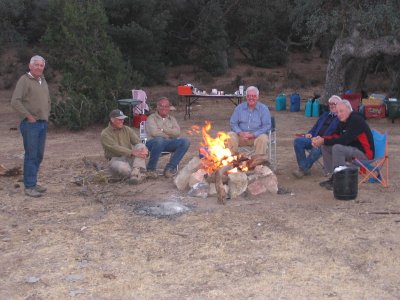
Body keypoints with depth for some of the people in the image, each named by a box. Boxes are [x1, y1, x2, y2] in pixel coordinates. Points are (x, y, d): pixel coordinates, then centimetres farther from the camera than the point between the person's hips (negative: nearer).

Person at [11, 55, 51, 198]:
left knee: (39, 155, 11)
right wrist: (29, 116, -15)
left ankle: (33, 182, 21)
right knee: (31, 155, -6)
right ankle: (29, 187, 0)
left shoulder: (43, 81, 16)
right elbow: (15, 102, -16)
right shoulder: (24, 80, -8)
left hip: (43, 123, 8)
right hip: (30, 124, -8)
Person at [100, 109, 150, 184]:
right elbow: (115, 148, -19)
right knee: (123, 168, -40)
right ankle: (138, 175, -13)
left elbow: (138, 142, 0)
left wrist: (145, 149, -26)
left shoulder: (127, 129, 12)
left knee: (141, 146, -23)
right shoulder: (105, 134, -4)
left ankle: (136, 172, -39)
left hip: (130, 158, 5)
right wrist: (133, 152, -33)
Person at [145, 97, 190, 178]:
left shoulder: (172, 119, 23)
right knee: (159, 140, -41)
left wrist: (163, 129, -5)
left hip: (169, 143, 5)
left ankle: (170, 167, -17)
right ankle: (151, 168, -21)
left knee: (185, 141, -21)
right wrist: (169, 134, 0)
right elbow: (154, 132, -9)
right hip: (153, 143, -4)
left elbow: (177, 132, 4)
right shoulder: (151, 118, 9)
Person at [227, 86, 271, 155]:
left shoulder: (264, 109, 3)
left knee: (262, 139, -35)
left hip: (257, 136, -2)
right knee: (230, 136, -26)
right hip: (241, 135, 2)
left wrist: (253, 135, -17)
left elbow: (267, 126, -4)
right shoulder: (239, 108, 11)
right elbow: (233, 123, 8)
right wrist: (240, 133, -14)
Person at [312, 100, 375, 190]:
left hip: (364, 152, -10)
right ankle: (334, 175, 3)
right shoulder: (344, 121, 8)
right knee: (325, 147, 3)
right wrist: (321, 139, -10)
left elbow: (344, 140, -28)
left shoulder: (356, 120, -20)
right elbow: (336, 136, 9)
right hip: (352, 148, 10)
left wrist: (324, 141, -26)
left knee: (337, 148, -31)